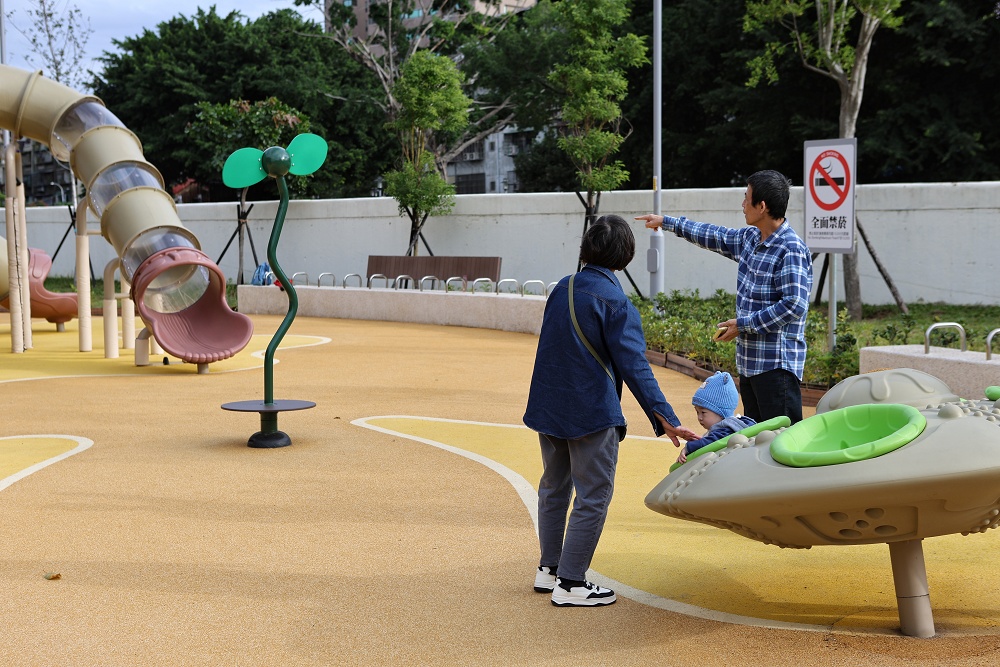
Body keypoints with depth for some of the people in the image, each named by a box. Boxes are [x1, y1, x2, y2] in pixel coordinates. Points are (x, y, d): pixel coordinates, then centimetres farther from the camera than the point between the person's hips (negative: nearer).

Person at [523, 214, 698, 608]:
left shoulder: (561, 290, 5)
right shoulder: (616, 302, -15)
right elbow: (634, 367, -20)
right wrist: (667, 420, -20)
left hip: (549, 408, 7)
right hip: (591, 413, -7)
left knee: (554, 488, 19)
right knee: (593, 498, 2)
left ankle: (549, 569, 29)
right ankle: (570, 585, 4)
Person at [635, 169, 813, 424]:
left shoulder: (791, 250, -16)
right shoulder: (749, 238, 11)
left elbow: (794, 305, -22)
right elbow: (717, 237, 28)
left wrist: (744, 324, -15)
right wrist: (667, 222, 35)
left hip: (776, 365, -9)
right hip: (748, 362, 9)